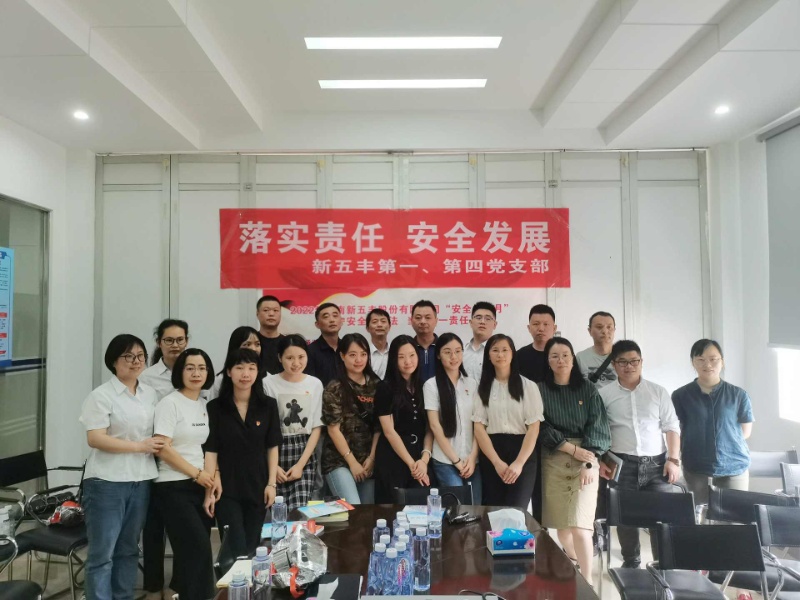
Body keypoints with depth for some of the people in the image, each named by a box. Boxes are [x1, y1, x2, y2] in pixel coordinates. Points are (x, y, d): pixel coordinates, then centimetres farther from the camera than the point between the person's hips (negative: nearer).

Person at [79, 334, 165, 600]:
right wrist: (139, 446, -17)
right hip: (107, 482, -6)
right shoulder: (101, 395, -10)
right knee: (102, 553, 1)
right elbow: (94, 439, -16)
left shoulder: (151, 394, 9)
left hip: (141, 481, 6)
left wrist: (158, 446, 4)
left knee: (129, 548, 17)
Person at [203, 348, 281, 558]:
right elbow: (210, 450, -7)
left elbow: (272, 447, 2)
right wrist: (209, 489, -11)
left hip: (258, 488, 2)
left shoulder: (268, 405, -1)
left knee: (252, 549, 15)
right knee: (236, 552, -2)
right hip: (226, 489, -2)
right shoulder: (215, 407, -6)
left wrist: (272, 483, -2)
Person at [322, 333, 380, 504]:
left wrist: (372, 458, -2)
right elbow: (334, 430, -8)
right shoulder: (335, 388, -6)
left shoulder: (376, 385, 5)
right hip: (339, 461, -4)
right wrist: (352, 462, -9)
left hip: (369, 461, 4)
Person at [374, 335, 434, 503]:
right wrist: (411, 463, -11)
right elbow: (389, 431, -9)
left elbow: (429, 428, 4)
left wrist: (424, 458, -10)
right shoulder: (385, 388, -5)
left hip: (420, 459, 4)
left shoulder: (423, 387, 7)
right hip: (392, 459, -4)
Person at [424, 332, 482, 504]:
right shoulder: (431, 385, -3)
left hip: (472, 459, 4)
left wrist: (473, 456, -5)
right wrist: (456, 460, -7)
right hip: (445, 461, -3)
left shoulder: (472, 384, 8)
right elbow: (435, 426, -6)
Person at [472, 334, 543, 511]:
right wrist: (497, 462, -12)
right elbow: (478, 428, -1)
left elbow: (534, 428, -4)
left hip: (522, 454, -1)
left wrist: (519, 463, -14)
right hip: (490, 456, 2)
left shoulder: (528, 386, 2)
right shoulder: (482, 388, 6)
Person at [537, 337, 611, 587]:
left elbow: (597, 427, -1)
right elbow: (542, 428, -3)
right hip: (554, 461, 1)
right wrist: (573, 449, -13)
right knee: (561, 523, 7)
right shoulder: (540, 390, 2)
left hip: (586, 459, -1)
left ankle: (587, 580, -1)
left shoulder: (587, 389, 4)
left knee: (579, 524, -12)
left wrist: (588, 463, -12)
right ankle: (574, 565, 33)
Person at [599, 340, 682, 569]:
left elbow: (672, 427, 7)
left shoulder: (658, 392, 7)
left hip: (656, 463, 1)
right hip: (621, 464, -1)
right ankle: (631, 562, 25)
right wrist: (600, 461, -5)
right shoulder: (604, 394, 2)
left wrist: (673, 459, -2)